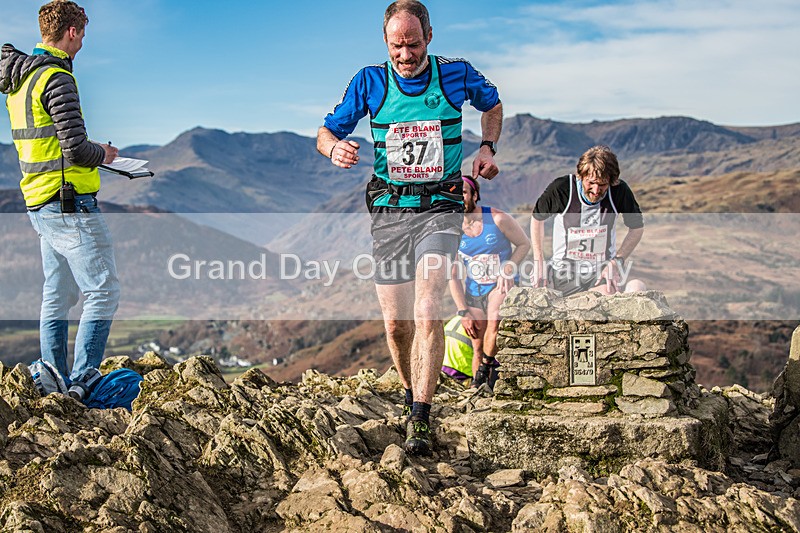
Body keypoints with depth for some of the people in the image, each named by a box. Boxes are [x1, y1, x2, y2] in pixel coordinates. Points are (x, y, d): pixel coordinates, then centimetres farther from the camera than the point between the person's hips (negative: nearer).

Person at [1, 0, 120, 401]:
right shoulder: (57, 79, -15)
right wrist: (103, 154, 0)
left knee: (56, 297, 14)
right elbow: (77, 149, -21)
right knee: (103, 291, -6)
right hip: (70, 203, -10)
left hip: (38, 203, 10)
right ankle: (83, 380, -8)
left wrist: (91, 152, 19)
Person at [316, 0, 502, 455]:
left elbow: (493, 105, 20)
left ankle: (420, 420, -18)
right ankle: (412, 393, 30)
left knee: (427, 310, -20)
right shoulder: (371, 81, 0)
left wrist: (488, 148, 3)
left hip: (441, 207, -2)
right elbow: (326, 132, 3)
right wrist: (336, 148, -20)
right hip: (389, 209, 2)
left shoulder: (456, 74, -1)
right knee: (396, 322, 4)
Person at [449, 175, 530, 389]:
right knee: (478, 349, 3)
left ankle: (486, 369, -12)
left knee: (495, 320, -33)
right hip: (474, 291, 3)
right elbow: (453, 276, 0)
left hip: (502, 285, -3)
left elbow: (524, 244, 2)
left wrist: (508, 269, -14)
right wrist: (463, 312, -6)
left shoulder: (498, 219, -12)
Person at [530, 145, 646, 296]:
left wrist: (617, 262, -6)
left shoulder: (619, 191, -12)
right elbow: (537, 218, 5)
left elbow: (637, 227, 5)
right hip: (564, 271, 1)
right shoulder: (560, 188, -14)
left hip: (602, 270, 0)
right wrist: (538, 260, 2)